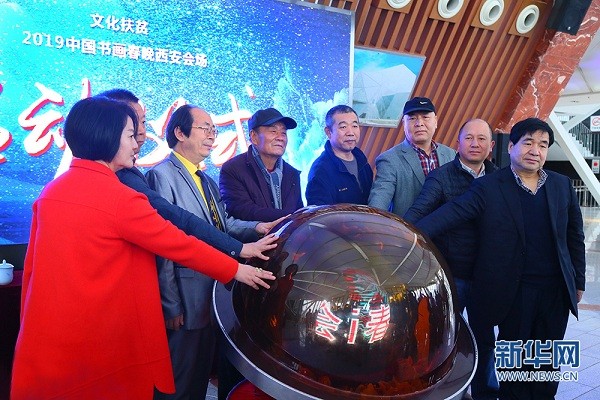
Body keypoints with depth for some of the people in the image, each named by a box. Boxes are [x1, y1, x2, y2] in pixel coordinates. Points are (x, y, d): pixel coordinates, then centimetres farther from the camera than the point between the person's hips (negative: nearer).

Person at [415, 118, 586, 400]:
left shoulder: (562, 186, 5)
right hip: (514, 290, -3)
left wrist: (578, 281, 13)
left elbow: (574, 237, 12)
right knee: (514, 358, 10)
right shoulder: (488, 187, -8)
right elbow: (449, 214, -19)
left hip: (556, 290, 4)